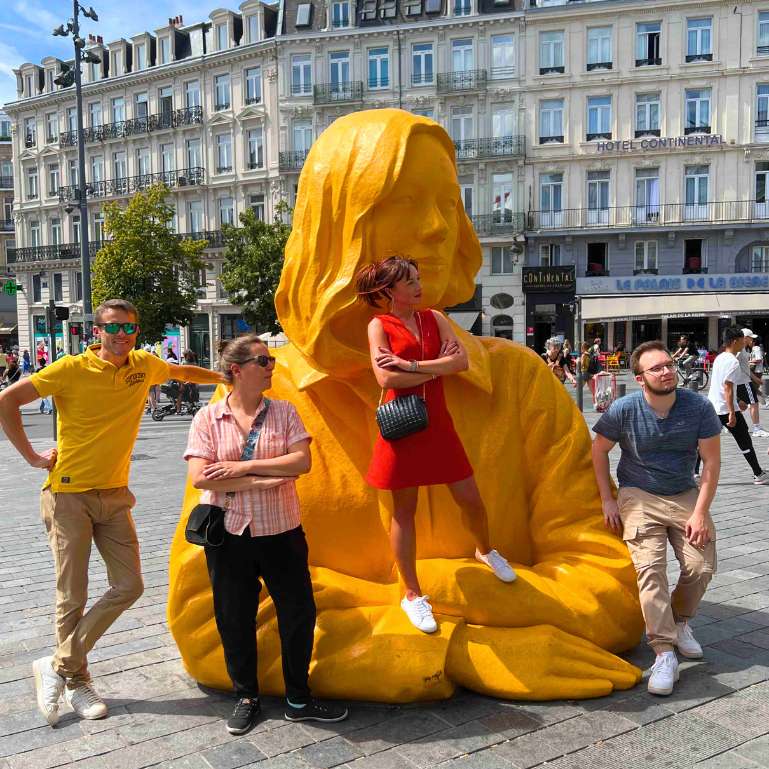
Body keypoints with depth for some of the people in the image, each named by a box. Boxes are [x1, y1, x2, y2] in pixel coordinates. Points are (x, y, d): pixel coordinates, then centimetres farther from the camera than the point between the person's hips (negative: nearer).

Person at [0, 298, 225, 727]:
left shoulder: (145, 366, 2)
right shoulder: (73, 369, -12)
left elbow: (185, 372, 24)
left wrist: (229, 379, 31)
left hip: (114, 495, 5)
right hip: (69, 494, -5)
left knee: (129, 586, 1)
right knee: (73, 596, 0)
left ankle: (58, 667, 15)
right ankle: (77, 680, 21)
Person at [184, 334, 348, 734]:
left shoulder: (284, 411, 0)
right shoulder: (208, 417, -4)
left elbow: (302, 461, -11)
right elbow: (199, 477, -14)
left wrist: (243, 466, -17)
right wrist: (260, 482, -19)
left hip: (280, 529, 1)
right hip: (228, 533, -1)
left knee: (298, 611, 7)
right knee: (234, 618, 11)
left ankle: (298, 700, 26)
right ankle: (247, 697, 32)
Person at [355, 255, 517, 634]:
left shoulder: (435, 318, 7)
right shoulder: (379, 326, -3)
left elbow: (462, 361, -8)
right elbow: (387, 379, -17)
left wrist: (410, 365, -15)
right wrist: (437, 367, -10)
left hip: (438, 424, 4)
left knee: (470, 499, 11)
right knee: (404, 509, 5)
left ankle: (485, 551, 43)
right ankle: (412, 595, 19)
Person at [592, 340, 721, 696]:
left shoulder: (699, 407, -11)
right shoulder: (624, 410, -14)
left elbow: (711, 461, -6)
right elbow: (599, 451, -1)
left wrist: (700, 512, -11)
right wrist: (607, 500, -3)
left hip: (685, 494, 2)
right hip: (639, 496, -2)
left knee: (702, 567, -10)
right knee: (649, 567, -20)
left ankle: (678, 620, 20)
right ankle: (665, 652, -18)